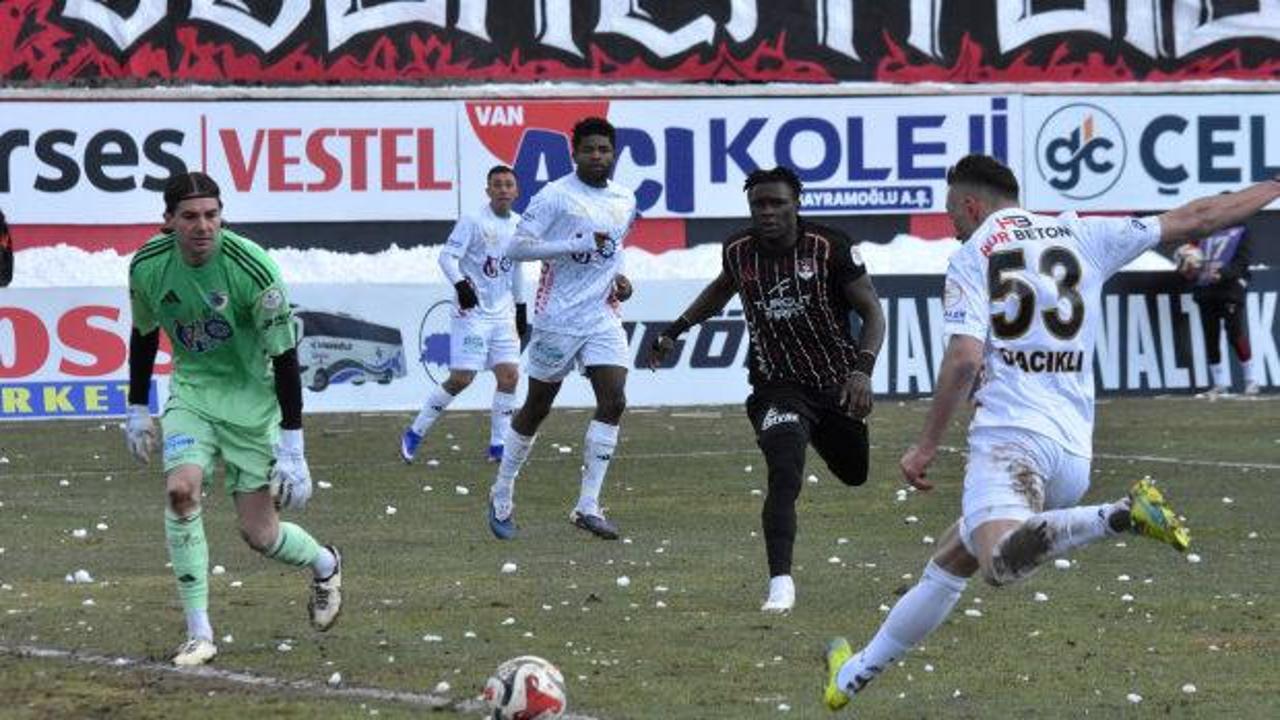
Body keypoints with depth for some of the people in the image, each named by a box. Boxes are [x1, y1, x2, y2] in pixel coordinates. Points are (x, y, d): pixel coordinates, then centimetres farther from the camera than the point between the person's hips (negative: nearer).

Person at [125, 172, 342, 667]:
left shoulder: (251, 268, -24)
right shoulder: (147, 265, -12)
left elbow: (284, 357, -20)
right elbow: (144, 334, 9)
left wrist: (292, 450, -21)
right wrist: (137, 410, 14)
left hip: (253, 397, -3)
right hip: (192, 389, 3)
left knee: (259, 534, -1)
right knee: (180, 488, -24)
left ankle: (325, 565, 37)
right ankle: (199, 634, -14)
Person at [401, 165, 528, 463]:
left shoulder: (519, 225, 11)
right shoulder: (474, 222, -10)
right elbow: (447, 256, -17)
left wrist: (520, 309, 26)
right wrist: (460, 284, -35)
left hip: (503, 314, 6)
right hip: (472, 312, -6)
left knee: (509, 375, -4)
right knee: (461, 379, -9)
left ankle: (498, 445, 4)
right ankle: (415, 433, 5)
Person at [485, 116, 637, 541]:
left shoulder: (625, 200, 11)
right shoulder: (555, 196, -10)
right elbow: (517, 247, -15)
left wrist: (619, 277, 8)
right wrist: (578, 245, -21)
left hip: (603, 317, 5)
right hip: (558, 317, -5)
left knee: (613, 401, -11)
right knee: (536, 408, 5)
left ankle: (588, 506, -8)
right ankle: (502, 496, 24)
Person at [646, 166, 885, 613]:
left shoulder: (830, 248, -17)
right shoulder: (738, 252, -7)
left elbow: (872, 312, -11)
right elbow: (721, 290, 19)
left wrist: (862, 370, -25)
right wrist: (674, 332, 19)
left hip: (836, 385, 0)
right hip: (778, 387, 0)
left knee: (855, 475, 21)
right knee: (784, 475, -24)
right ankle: (780, 583, -25)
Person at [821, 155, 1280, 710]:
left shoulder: (971, 256, 6)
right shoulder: (1080, 236, 18)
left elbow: (965, 358, -8)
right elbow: (1194, 220, 19)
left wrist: (927, 446, -1)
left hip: (1011, 435, -7)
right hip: (1074, 451, 7)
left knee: (1002, 562, -35)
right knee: (947, 566, 23)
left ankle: (1122, 516, -47)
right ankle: (855, 675, 28)